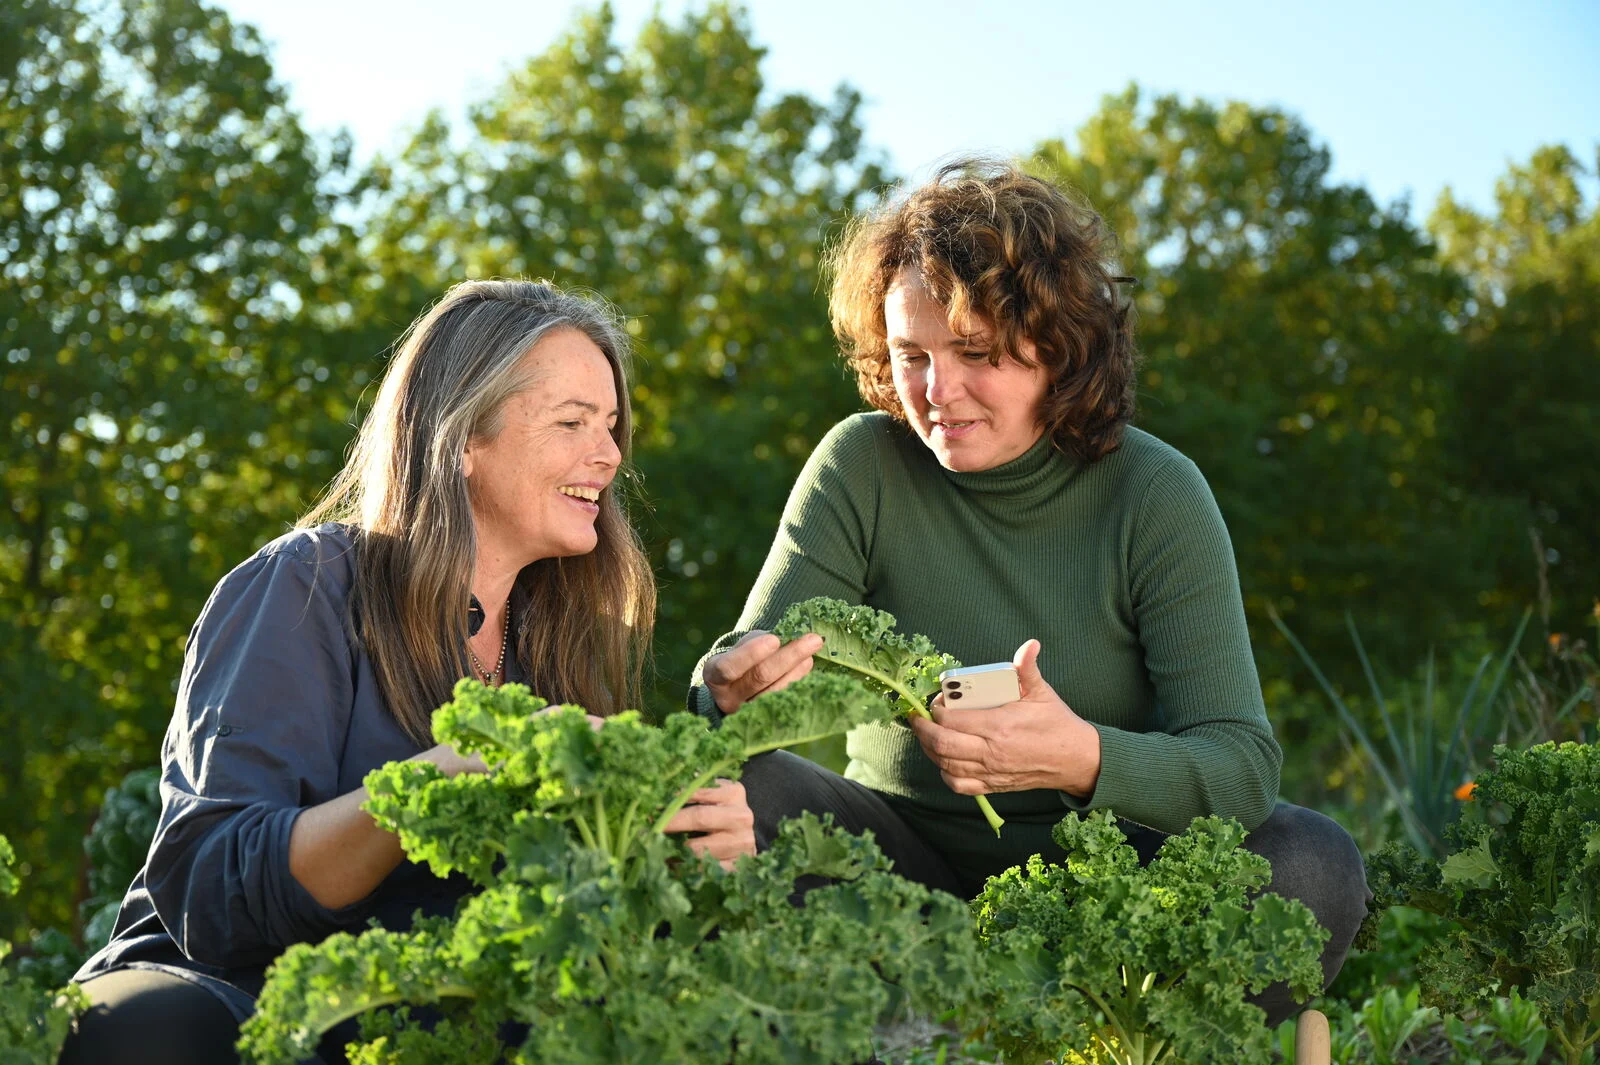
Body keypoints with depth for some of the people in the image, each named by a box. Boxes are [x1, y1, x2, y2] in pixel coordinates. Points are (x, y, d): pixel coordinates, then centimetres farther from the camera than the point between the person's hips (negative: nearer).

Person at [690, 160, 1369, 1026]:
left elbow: (1244, 765, -18)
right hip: (906, 852, 1)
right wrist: (731, 689, -37)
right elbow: (751, 660, -11)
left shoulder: (1155, 496, -11)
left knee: (1315, 865, -27)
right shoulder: (863, 468, -8)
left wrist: (1087, 759, -38)